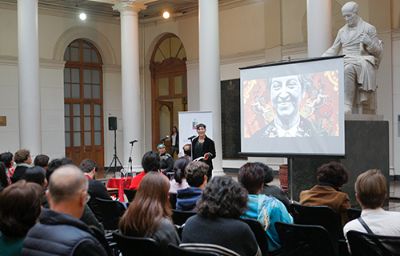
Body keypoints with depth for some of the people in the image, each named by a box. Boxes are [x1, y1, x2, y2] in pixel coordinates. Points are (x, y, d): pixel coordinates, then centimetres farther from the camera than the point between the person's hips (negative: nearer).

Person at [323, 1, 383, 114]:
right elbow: (333, 50, 23)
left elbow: (379, 51, 6)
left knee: (348, 69, -39)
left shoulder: (368, 28, 7)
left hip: (363, 61, -5)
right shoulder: (342, 31, 21)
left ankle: (347, 106, -42)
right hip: (345, 62, 5)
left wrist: (368, 42, -14)